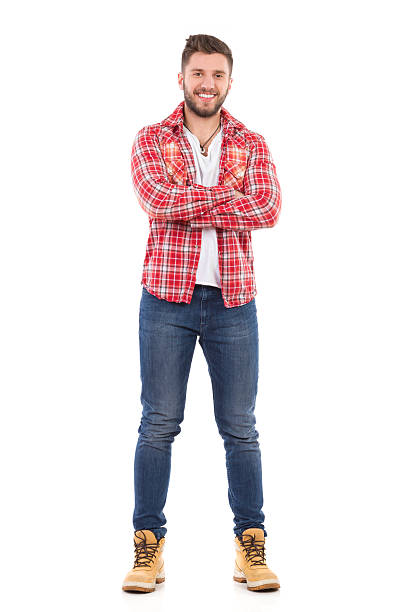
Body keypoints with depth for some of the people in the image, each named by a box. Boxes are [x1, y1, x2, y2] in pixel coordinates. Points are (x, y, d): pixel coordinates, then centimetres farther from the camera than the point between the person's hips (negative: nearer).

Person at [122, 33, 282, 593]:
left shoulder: (252, 145, 9)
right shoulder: (152, 140, 7)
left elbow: (268, 209, -9)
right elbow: (157, 197, -14)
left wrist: (188, 204, -12)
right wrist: (231, 196, -11)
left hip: (233, 300, 1)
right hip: (167, 296, -1)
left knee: (240, 427, 4)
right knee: (158, 423, 1)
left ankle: (251, 547, 13)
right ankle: (148, 548, 9)